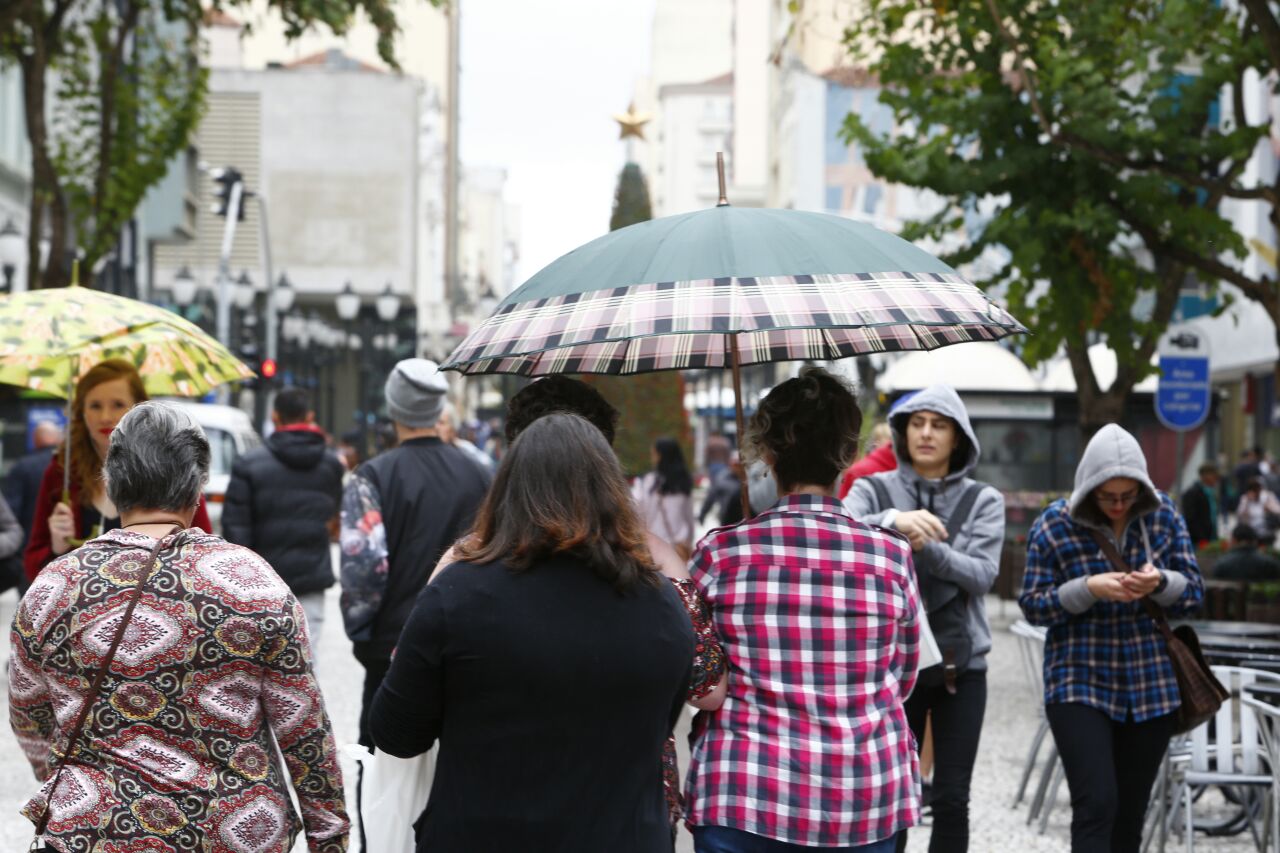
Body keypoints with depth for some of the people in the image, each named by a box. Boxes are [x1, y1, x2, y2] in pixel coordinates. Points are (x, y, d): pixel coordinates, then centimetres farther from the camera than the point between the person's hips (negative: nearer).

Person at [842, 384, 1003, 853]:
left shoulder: (982, 500, 5)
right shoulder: (873, 490, 2)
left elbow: (983, 574, -8)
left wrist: (926, 547, -23)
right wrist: (892, 521, -36)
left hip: (960, 665, 1)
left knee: (952, 800, 1)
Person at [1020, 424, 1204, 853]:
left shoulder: (1163, 515, 1)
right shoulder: (1053, 526, -6)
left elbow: (1194, 592, 5)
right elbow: (1033, 605, -5)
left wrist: (1160, 582, -18)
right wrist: (1089, 588, -21)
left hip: (1152, 687, 3)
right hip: (1079, 685, -3)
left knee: (1130, 813, 9)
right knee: (1096, 805, -15)